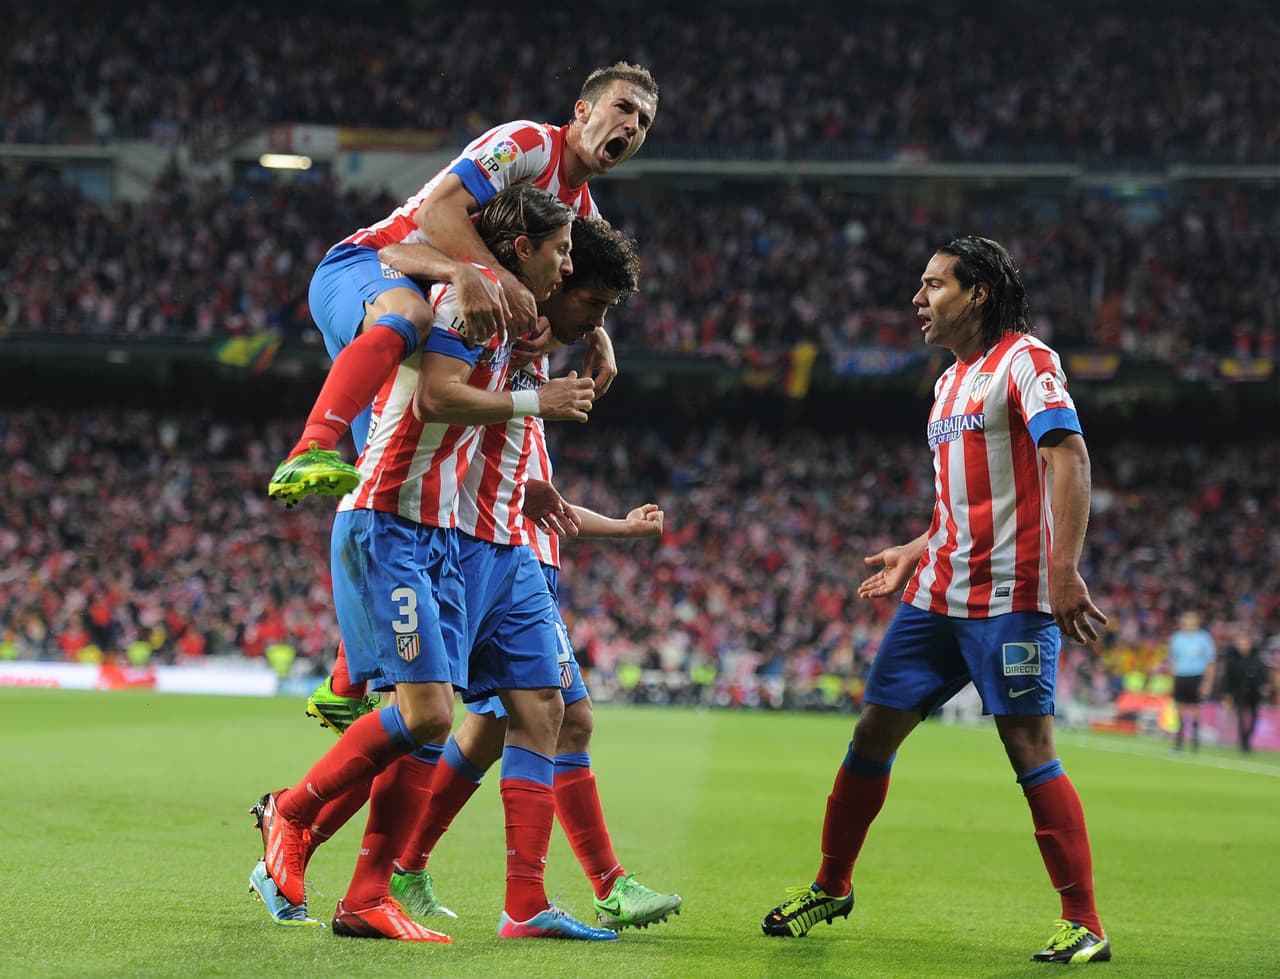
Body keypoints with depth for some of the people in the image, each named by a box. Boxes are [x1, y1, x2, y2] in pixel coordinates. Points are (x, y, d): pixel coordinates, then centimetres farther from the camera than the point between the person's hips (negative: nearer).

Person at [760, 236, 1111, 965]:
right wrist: (917, 553, 20)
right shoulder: (950, 381, 19)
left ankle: (1085, 925, -7)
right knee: (874, 733, 9)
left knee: (1030, 748, -11)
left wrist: (1064, 569, -27)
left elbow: (1069, 458, -18)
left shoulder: (1026, 360, -7)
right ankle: (832, 887, 25)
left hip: (1010, 597, -8)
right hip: (938, 596, 8)